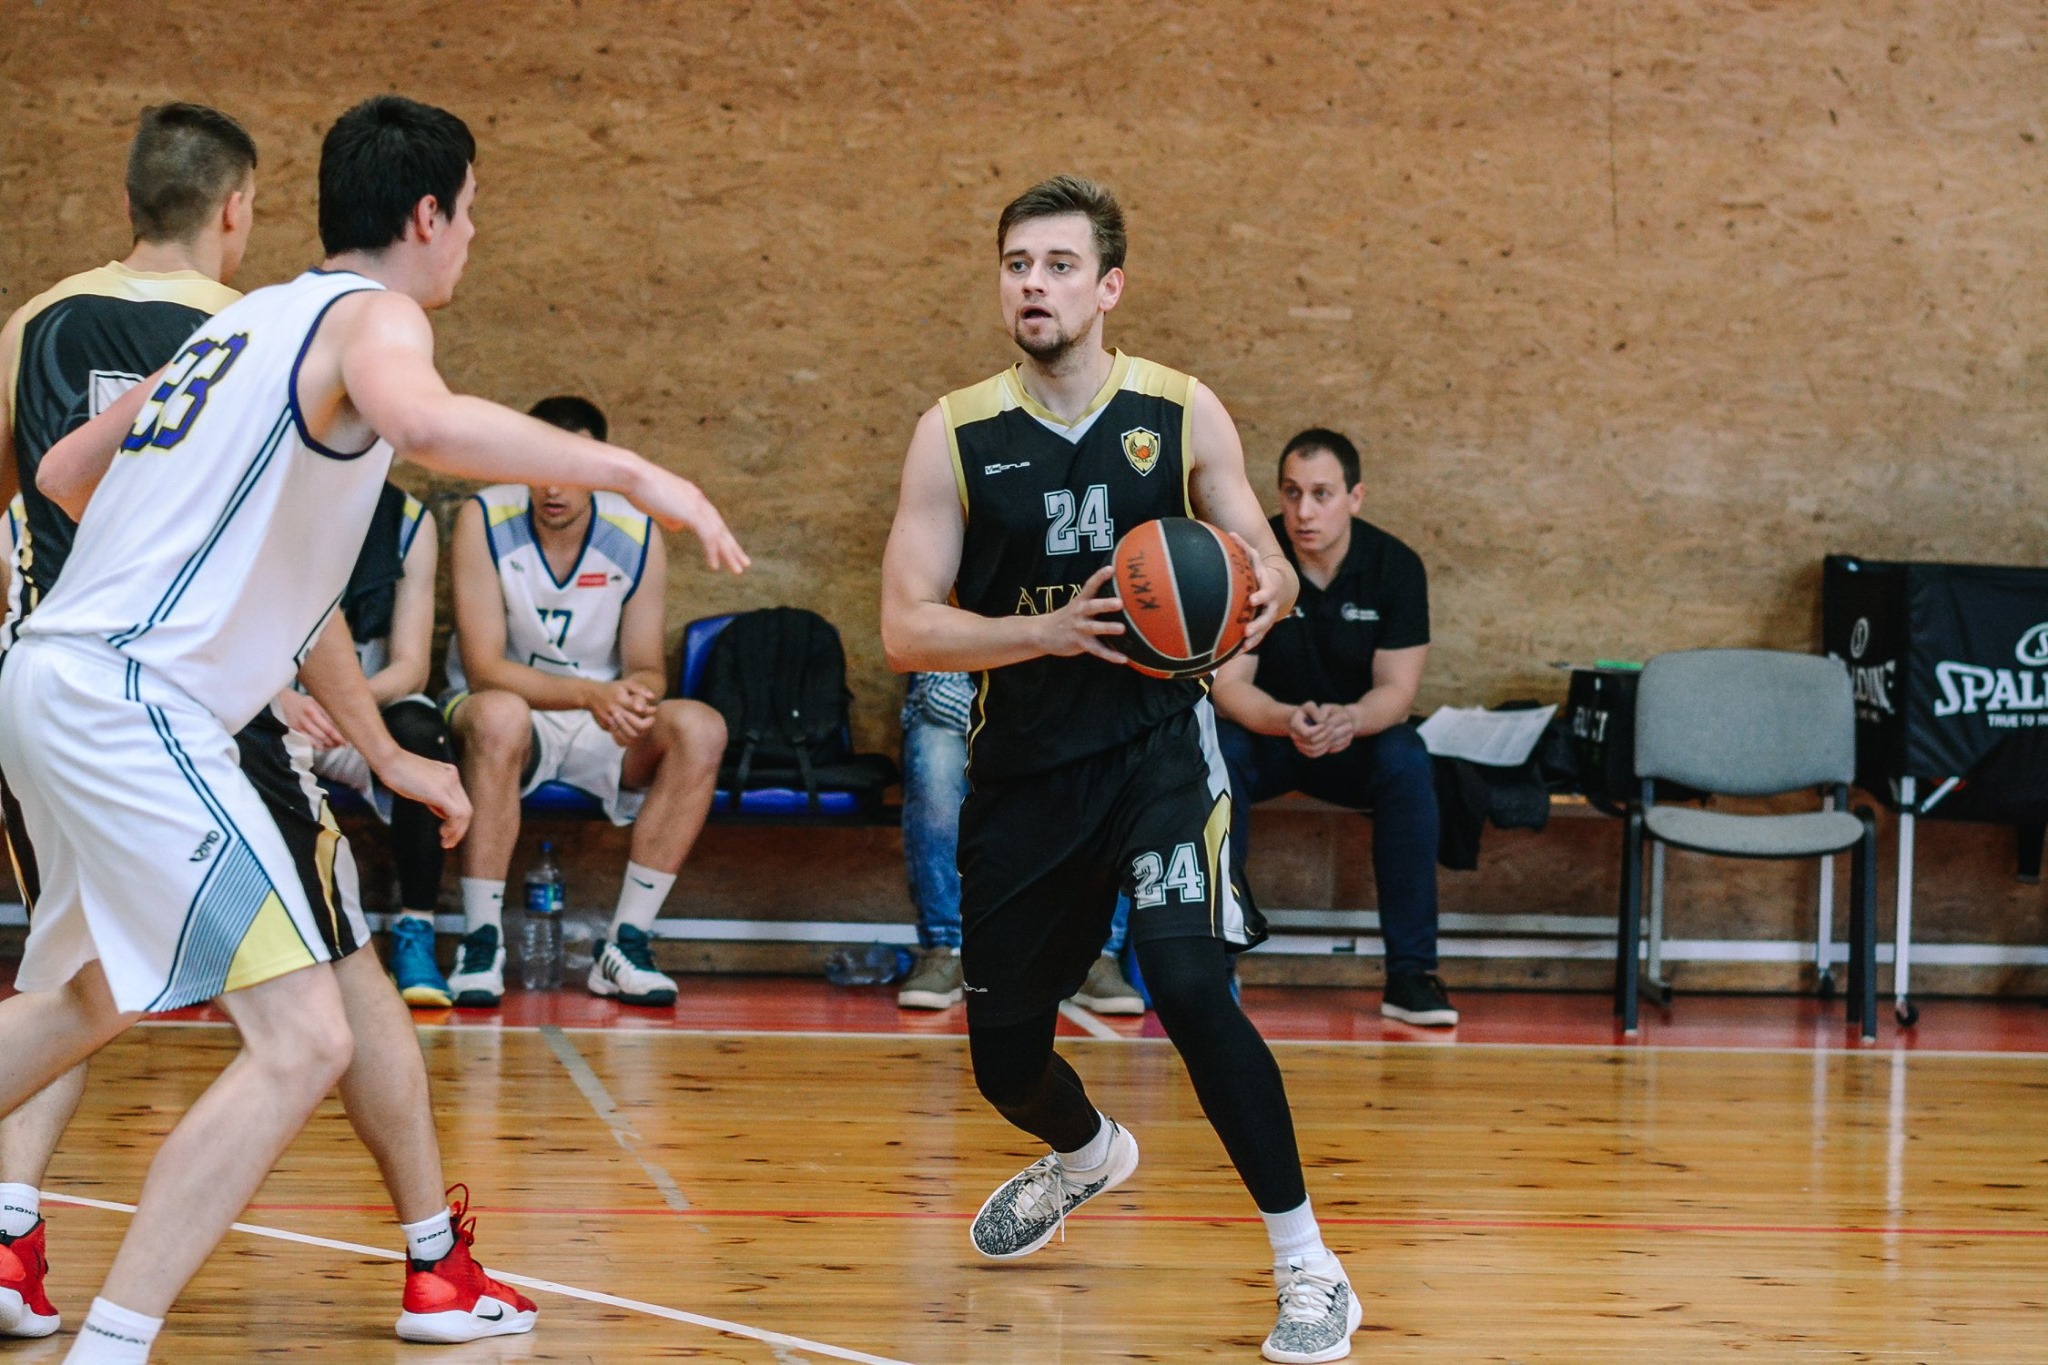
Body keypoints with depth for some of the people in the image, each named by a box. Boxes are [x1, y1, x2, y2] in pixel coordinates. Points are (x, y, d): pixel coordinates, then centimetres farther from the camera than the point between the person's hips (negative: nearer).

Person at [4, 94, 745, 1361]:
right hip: (132, 704, -10)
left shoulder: (248, 322, 20)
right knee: (301, 1041, -14)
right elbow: (421, 420, -32)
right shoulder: (373, 315, -6)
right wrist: (631, 471, -25)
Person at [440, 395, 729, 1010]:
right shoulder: (484, 521, -15)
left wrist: (634, 696, -30)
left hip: (602, 729, 3)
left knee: (701, 729, -25)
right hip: (508, 716, -3)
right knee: (499, 716, -39)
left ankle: (626, 944, -22)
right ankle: (481, 944, -32)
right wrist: (590, 694, -36)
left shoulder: (637, 537, -6)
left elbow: (646, 671, -3)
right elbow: (482, 669, -21)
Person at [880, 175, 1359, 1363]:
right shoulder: (958, 435, -4)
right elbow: (908, 630, -8)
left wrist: (1262, 591, -19)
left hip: (1158, 742, -2)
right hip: (1025, 764, 2)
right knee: (1004, 1053, 12)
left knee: (1192, 988, -24)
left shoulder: (1183, 415, -3)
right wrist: (1051, 630, -25)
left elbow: (1265, 568, 6)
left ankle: (1308, 1267, -12)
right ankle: (1087, 1153, 50)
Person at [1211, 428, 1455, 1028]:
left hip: (1358, 738, 1)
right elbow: (1227, 683, -18)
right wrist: (1287, 720, -41)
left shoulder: (1396, 567, -12)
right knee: (1217, 756, -34)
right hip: (1261, 731, -1)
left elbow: (1397, 689, -14)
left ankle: (1410, 972, -27)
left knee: (1408, 763, -31)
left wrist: (1351, 720, -39)